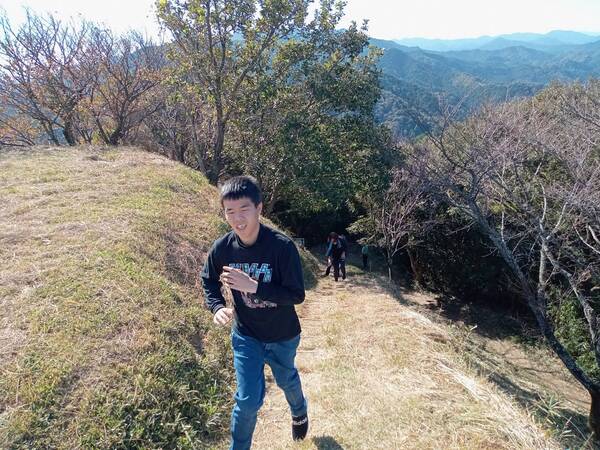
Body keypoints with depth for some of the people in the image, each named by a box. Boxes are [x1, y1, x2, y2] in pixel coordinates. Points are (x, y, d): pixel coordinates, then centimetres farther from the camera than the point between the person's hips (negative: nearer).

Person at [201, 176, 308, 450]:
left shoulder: (282, 246, -29)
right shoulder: (222, 248, -17)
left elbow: (297, 295, -26)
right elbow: (209, 283, 1)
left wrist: (253, 286, -36)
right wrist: (218, 307, -20)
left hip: (282, 336, 0)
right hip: (246, 336, 1)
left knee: (286, 380, 26)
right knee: (248, 399, 0)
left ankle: (299, 412, 61)